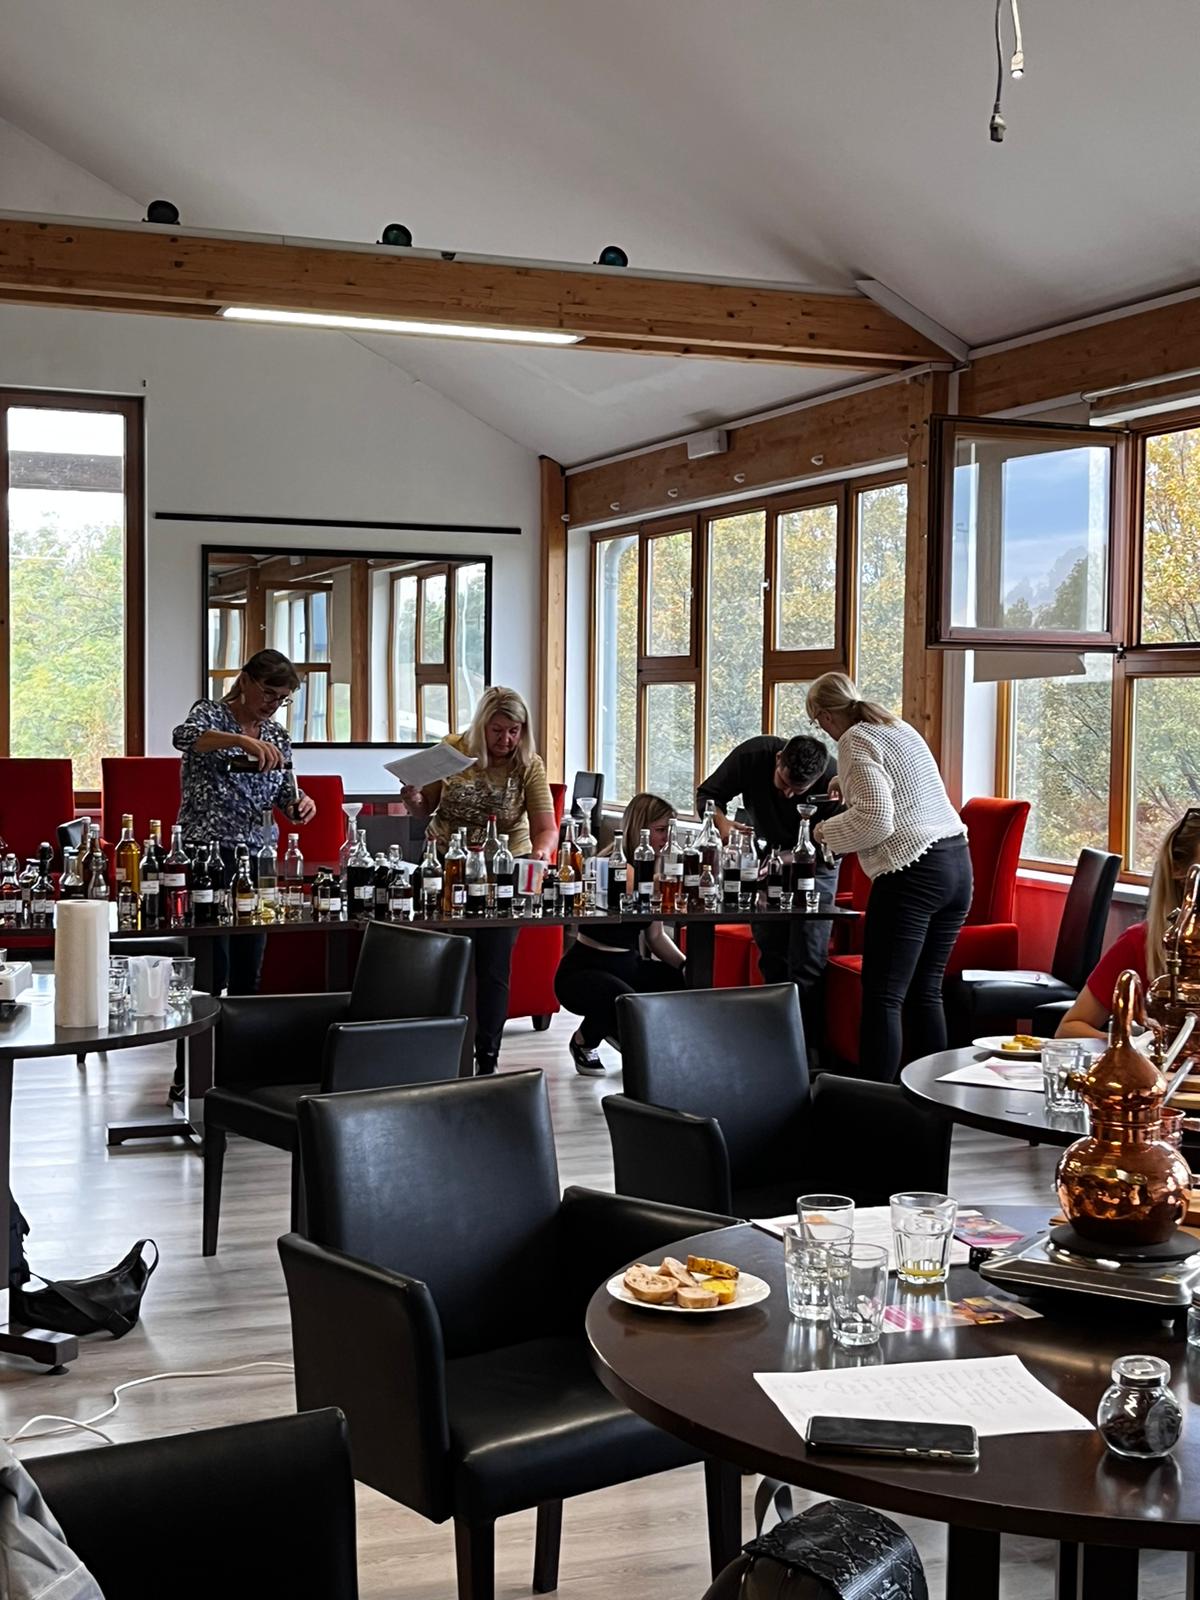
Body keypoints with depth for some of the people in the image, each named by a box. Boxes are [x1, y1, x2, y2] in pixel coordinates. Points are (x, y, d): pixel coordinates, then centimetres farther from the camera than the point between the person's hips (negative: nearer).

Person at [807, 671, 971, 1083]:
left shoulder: (856, 742, -7)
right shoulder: (899, 728, 20)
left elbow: (875, 818, -18)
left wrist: (826, 830, -2)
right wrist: (848, 785, 53)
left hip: (913, 872, -9)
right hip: (957, 863, 9)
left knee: (883, 996, -6)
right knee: (925, 992, 13)